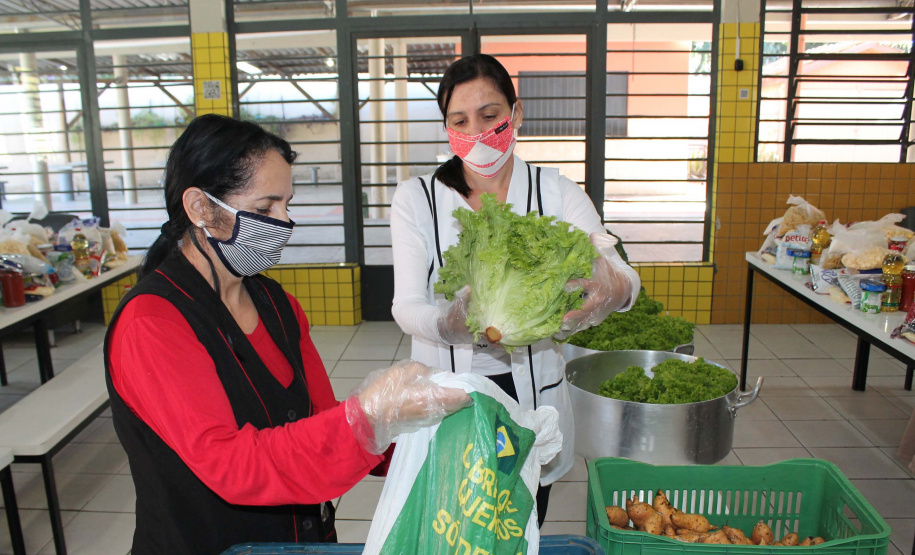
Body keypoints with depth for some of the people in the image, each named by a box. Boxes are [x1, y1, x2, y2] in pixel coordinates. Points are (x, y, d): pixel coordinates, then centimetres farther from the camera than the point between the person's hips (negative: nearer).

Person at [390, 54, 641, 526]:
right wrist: (448, 323, -36)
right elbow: (405, 305, -13)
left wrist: (615, 289, -39)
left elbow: (622, 273, -15)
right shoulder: (415, 199, -5)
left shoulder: (555, 192, -3)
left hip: (531, 392, 2)